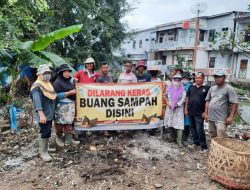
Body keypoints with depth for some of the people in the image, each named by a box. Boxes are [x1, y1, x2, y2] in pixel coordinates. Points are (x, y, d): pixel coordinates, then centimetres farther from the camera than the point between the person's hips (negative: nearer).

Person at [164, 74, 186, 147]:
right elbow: (166, 96, 11)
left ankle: (179, 140, -5)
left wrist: (176, 105, -14)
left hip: (179, 109, -3)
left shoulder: (182, 89, -4)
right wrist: (168, 103, -4)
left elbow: (183, 99, -9)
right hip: (169, 108, 4)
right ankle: (172, 137, 30)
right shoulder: (169, 88, 5)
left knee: (179, 124, -9)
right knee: (170, 123, 12)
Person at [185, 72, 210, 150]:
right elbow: (187, 98, 13)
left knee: (199, 130, -5)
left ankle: (203, 145, 8)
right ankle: (195, 142, 29)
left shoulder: (206, 88, -5)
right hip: (190, 112, 5)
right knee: (193, 129, 14)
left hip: (199, 113, -5)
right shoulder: (191, 87, 9)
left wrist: (205, 112, -12)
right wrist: (186, 109, 8)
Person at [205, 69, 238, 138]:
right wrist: (206, 113, 11)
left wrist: (231, 117, -18)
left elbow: (234, 103, -12)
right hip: (211, 118, 7)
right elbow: (208, 101, 17)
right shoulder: (212, 88, 12)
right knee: (213, 137, 15)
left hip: (221, 119, -6)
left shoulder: (229, 89, -7)